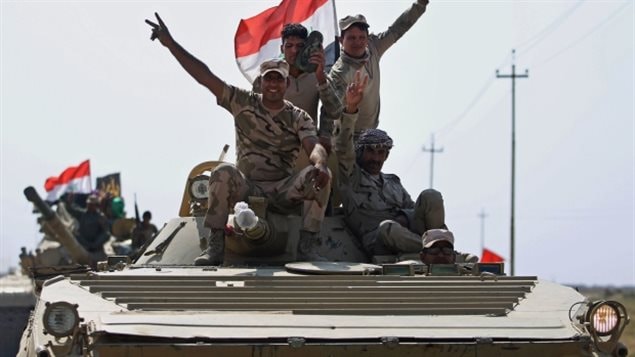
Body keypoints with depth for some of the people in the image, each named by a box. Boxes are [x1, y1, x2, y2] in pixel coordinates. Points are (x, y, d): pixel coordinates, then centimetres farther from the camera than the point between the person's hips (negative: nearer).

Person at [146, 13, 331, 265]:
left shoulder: (299, 118, 6)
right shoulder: (243, 103, 7)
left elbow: (314, 146, -12)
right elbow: (204, 77, 0)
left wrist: (319, 165, -38)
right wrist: (170, 44, -9)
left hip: (284, 190, 0)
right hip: (246, 187, 0)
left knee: (319, 176, -27)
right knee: (224, 172, -32)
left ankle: (306, 248, -25)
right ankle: (215, 247, -28)